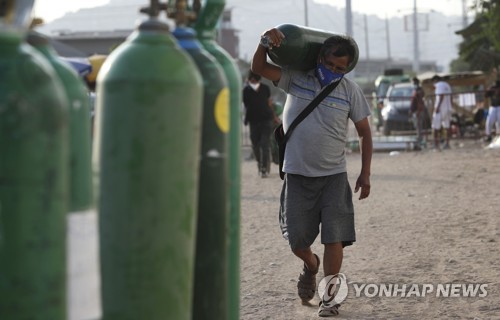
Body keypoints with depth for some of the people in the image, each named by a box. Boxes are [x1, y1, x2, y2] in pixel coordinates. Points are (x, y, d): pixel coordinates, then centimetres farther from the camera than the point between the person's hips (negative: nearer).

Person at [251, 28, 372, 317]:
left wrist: (365, 174, 0)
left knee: (334, 237, -7)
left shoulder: (351, 90, -2)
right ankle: (311, 265, 40)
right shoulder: (296, 78, -3)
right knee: (297, 239, 6)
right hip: (297, 174, 0)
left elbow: (365, 133, 5)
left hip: (334, 175, 0)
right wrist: (266, 41, -31)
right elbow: (259, 68, -12)